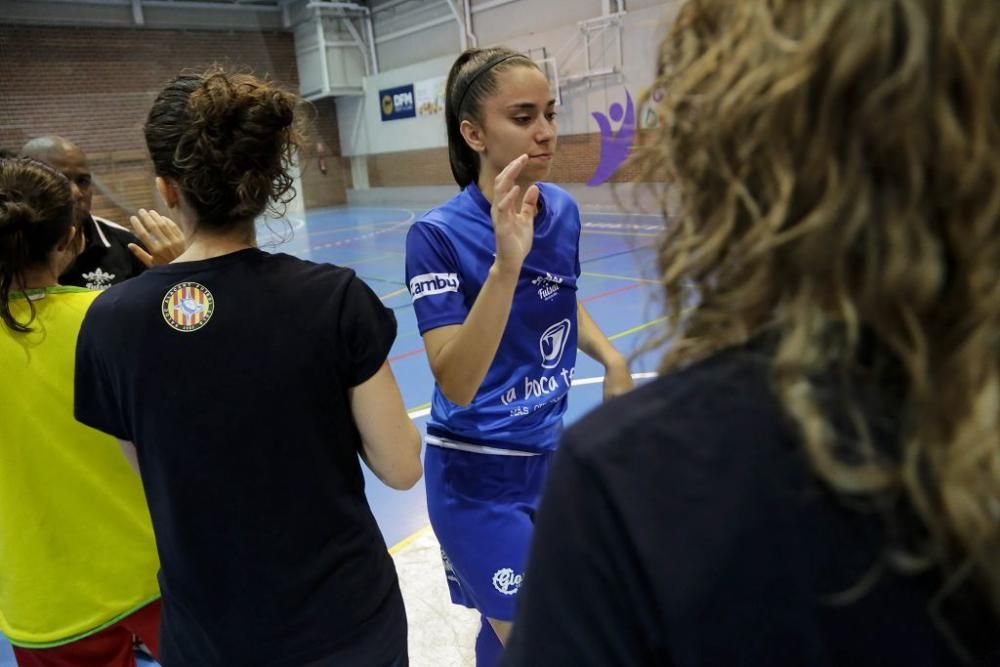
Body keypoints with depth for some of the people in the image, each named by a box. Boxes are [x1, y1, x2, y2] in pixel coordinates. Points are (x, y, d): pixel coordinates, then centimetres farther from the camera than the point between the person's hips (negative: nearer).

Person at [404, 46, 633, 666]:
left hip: (549, 455, 6)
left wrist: (613, 359, -2)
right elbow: (456, 386, -29)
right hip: (478, 476, -6)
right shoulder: (438, 234, -21)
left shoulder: (564, 209, -4)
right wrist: (505, 263, -38)